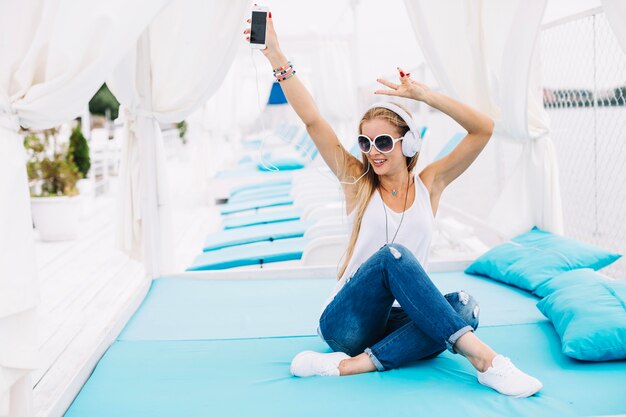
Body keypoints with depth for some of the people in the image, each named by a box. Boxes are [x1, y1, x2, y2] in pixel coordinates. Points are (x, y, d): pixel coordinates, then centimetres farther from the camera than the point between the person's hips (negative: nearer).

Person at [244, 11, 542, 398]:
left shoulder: (429, 184, 5)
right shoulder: (358, 183, 3)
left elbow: (483, 129, -4)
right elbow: (313, 120, -7)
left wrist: (425, 95, -14)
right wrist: (276, 55, -13)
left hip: (397, 322, 2)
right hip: (345, 322, -2)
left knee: (463, 306, -27)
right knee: (393, 255, -30)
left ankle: (351, 365, -34)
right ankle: (483, 357, -37)